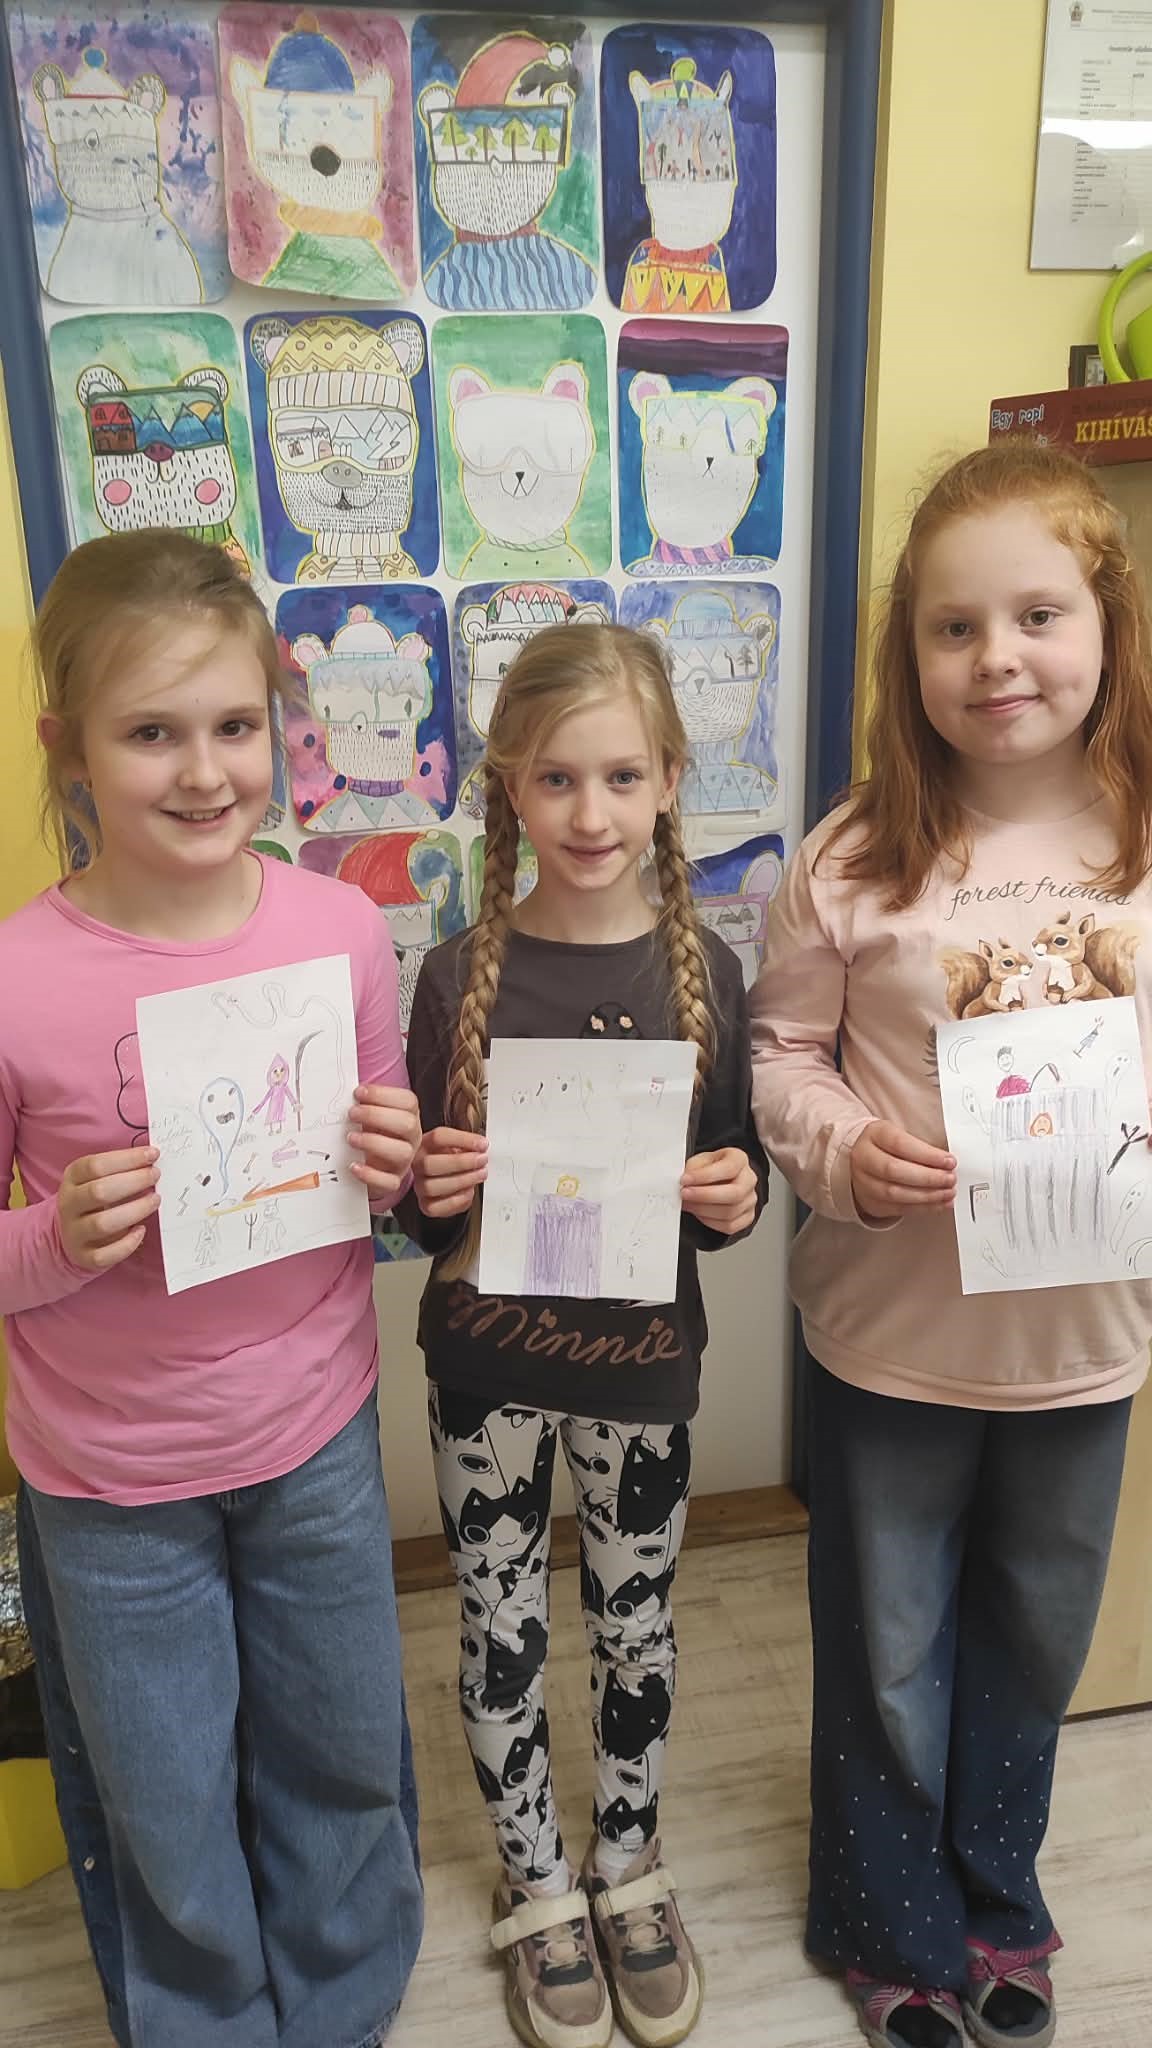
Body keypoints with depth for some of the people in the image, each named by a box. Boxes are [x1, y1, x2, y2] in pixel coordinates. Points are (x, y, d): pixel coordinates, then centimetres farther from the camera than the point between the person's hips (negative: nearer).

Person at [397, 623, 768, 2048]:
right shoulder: (460, 975, -10)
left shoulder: (701, 970, -6)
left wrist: (735, 1198, -17)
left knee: (635, 1629, 20)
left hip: (645, 1357, 1)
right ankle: (537, 1888, 43)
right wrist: (431, 1191, -22)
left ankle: (630, 1871, 47)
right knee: (502, 1635, 16)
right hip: (487, 1359, -1)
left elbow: (735, 1173, 4)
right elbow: (418, 1204, -1)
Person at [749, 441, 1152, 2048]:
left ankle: (997, 1902, 53)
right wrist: (843, 1150, -21)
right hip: (894, 1328, -2)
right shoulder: (858, 859, -12)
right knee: (889, 1650, 18)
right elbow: (782, 1048, -4)